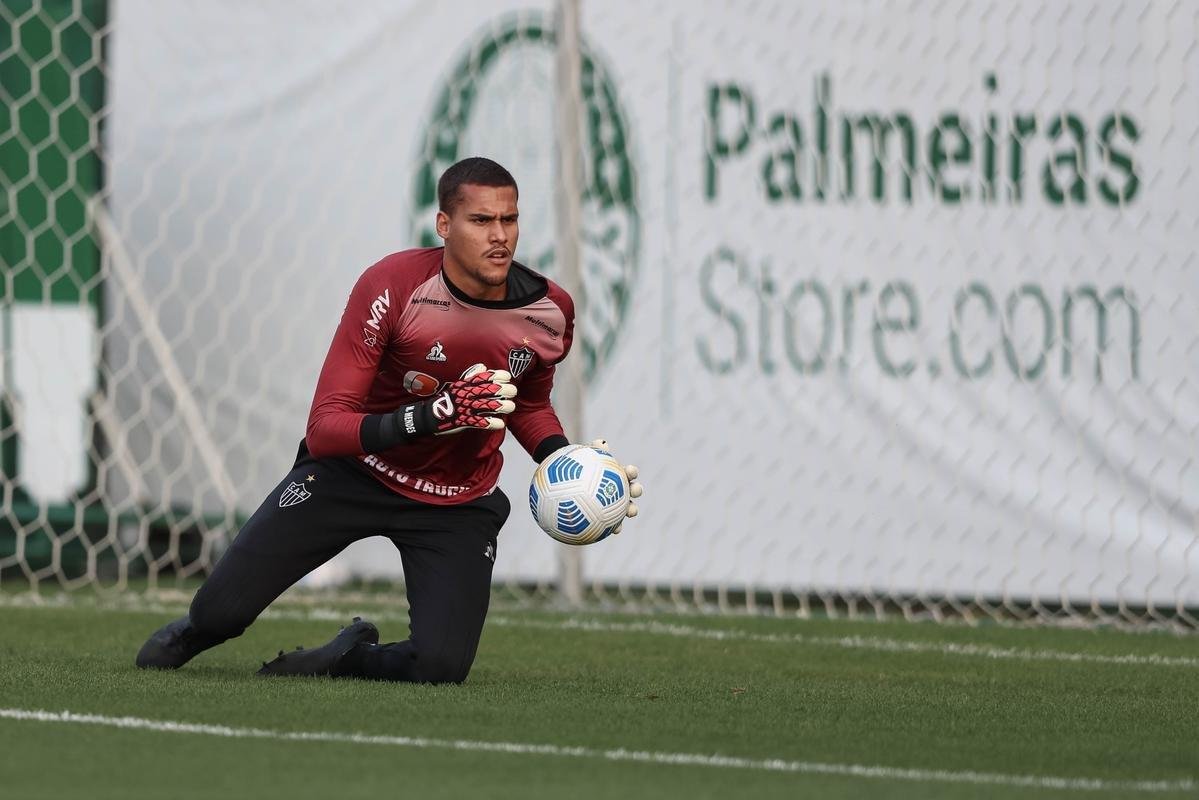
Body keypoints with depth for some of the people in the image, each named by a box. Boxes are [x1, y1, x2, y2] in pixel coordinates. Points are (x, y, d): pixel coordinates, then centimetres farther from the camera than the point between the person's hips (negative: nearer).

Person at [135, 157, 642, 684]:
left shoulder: (549, 313, -12)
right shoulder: (391, 287, -25)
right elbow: (323, 429, -28)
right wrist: (431, 415, -41)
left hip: (459, 502, 2)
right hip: (356, 471, -2)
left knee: (441, 668, -20)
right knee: (223, 609, -10)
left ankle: (351, 656, 16)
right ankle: (195, 632, 31)